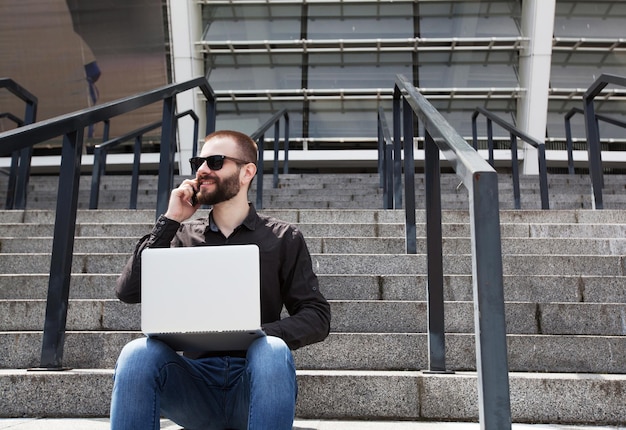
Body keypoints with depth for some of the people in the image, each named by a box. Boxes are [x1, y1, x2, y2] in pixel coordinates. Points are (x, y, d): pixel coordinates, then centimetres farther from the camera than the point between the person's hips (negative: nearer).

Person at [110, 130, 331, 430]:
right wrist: (169, 221, -1)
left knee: (272, 350, -34)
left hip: (253, 382, -1)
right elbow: (128, 291, 2)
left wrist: (255, 335, -17)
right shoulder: (184, 236, 13)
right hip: (196, 378, 2)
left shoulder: (283, 238, 7)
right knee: (138, 353, -28)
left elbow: (317, 318, 1)